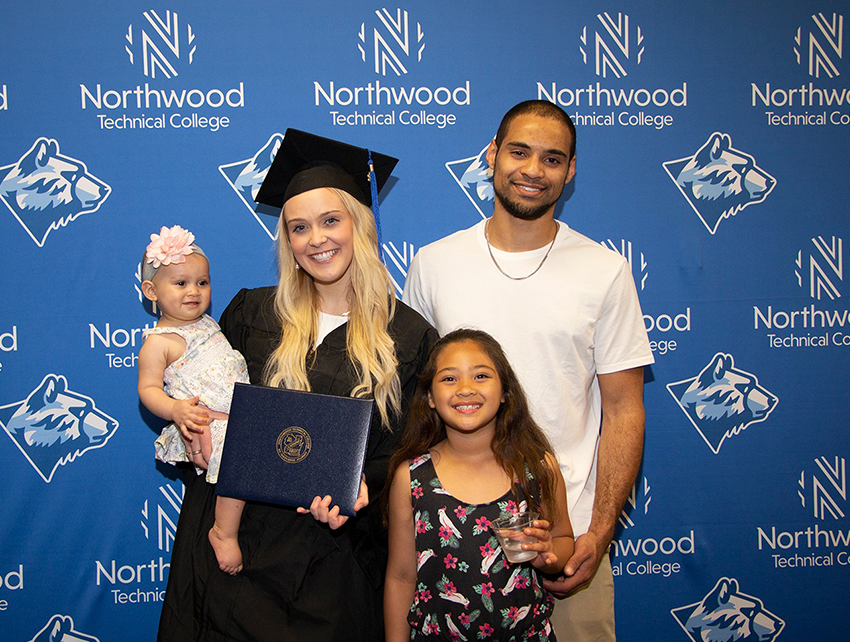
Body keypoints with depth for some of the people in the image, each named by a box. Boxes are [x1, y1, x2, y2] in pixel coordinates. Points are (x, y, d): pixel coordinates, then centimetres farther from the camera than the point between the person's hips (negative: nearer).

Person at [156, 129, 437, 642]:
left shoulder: (409, 336, -2)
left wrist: (360, 487, -19)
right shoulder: (252, 313, 4)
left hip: (337, 551, -1)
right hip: (241, 540, 2)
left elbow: (405, 448, -1)